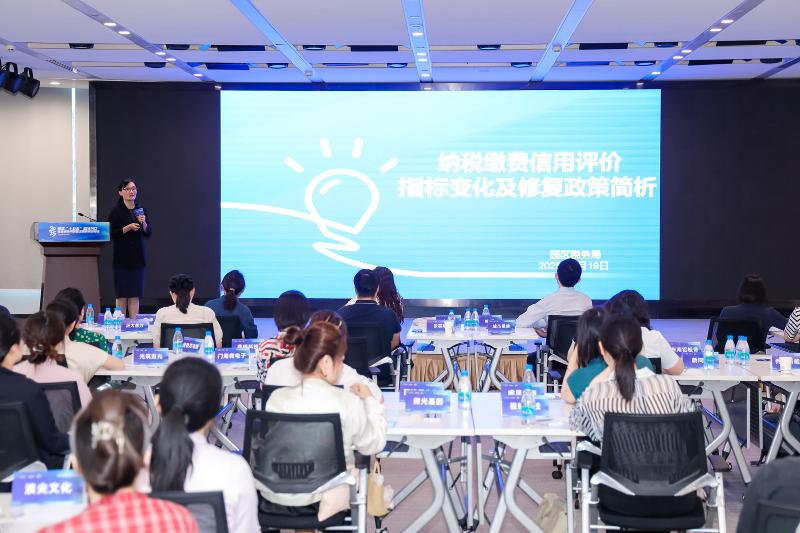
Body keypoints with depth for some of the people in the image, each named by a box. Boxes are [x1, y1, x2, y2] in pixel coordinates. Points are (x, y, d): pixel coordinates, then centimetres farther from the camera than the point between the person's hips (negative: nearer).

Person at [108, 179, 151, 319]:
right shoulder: (116, 211, -4)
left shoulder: (140, 210, 10)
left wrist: (143, 223, -11)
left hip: (138, 256, 4)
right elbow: (112, 234, -8)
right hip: (122, 257, -4)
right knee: (122, 294, -2)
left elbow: (148, 234, 8)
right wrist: (129, 227, -18)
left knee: (135, 294, 2)